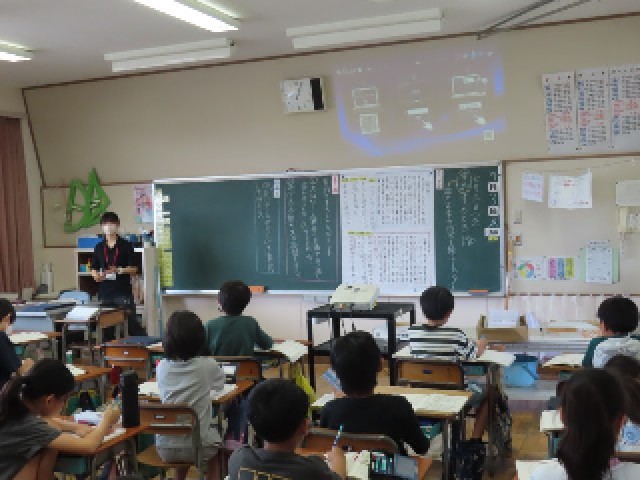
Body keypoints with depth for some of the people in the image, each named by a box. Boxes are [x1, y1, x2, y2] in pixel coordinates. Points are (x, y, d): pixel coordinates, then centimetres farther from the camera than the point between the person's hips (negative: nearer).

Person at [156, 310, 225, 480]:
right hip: (198, 446, -2)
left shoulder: (161, 367, -4)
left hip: (165, 448, 3)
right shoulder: (208, 366, -10)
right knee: (216, 429, 31)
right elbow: (220, 384, 12)